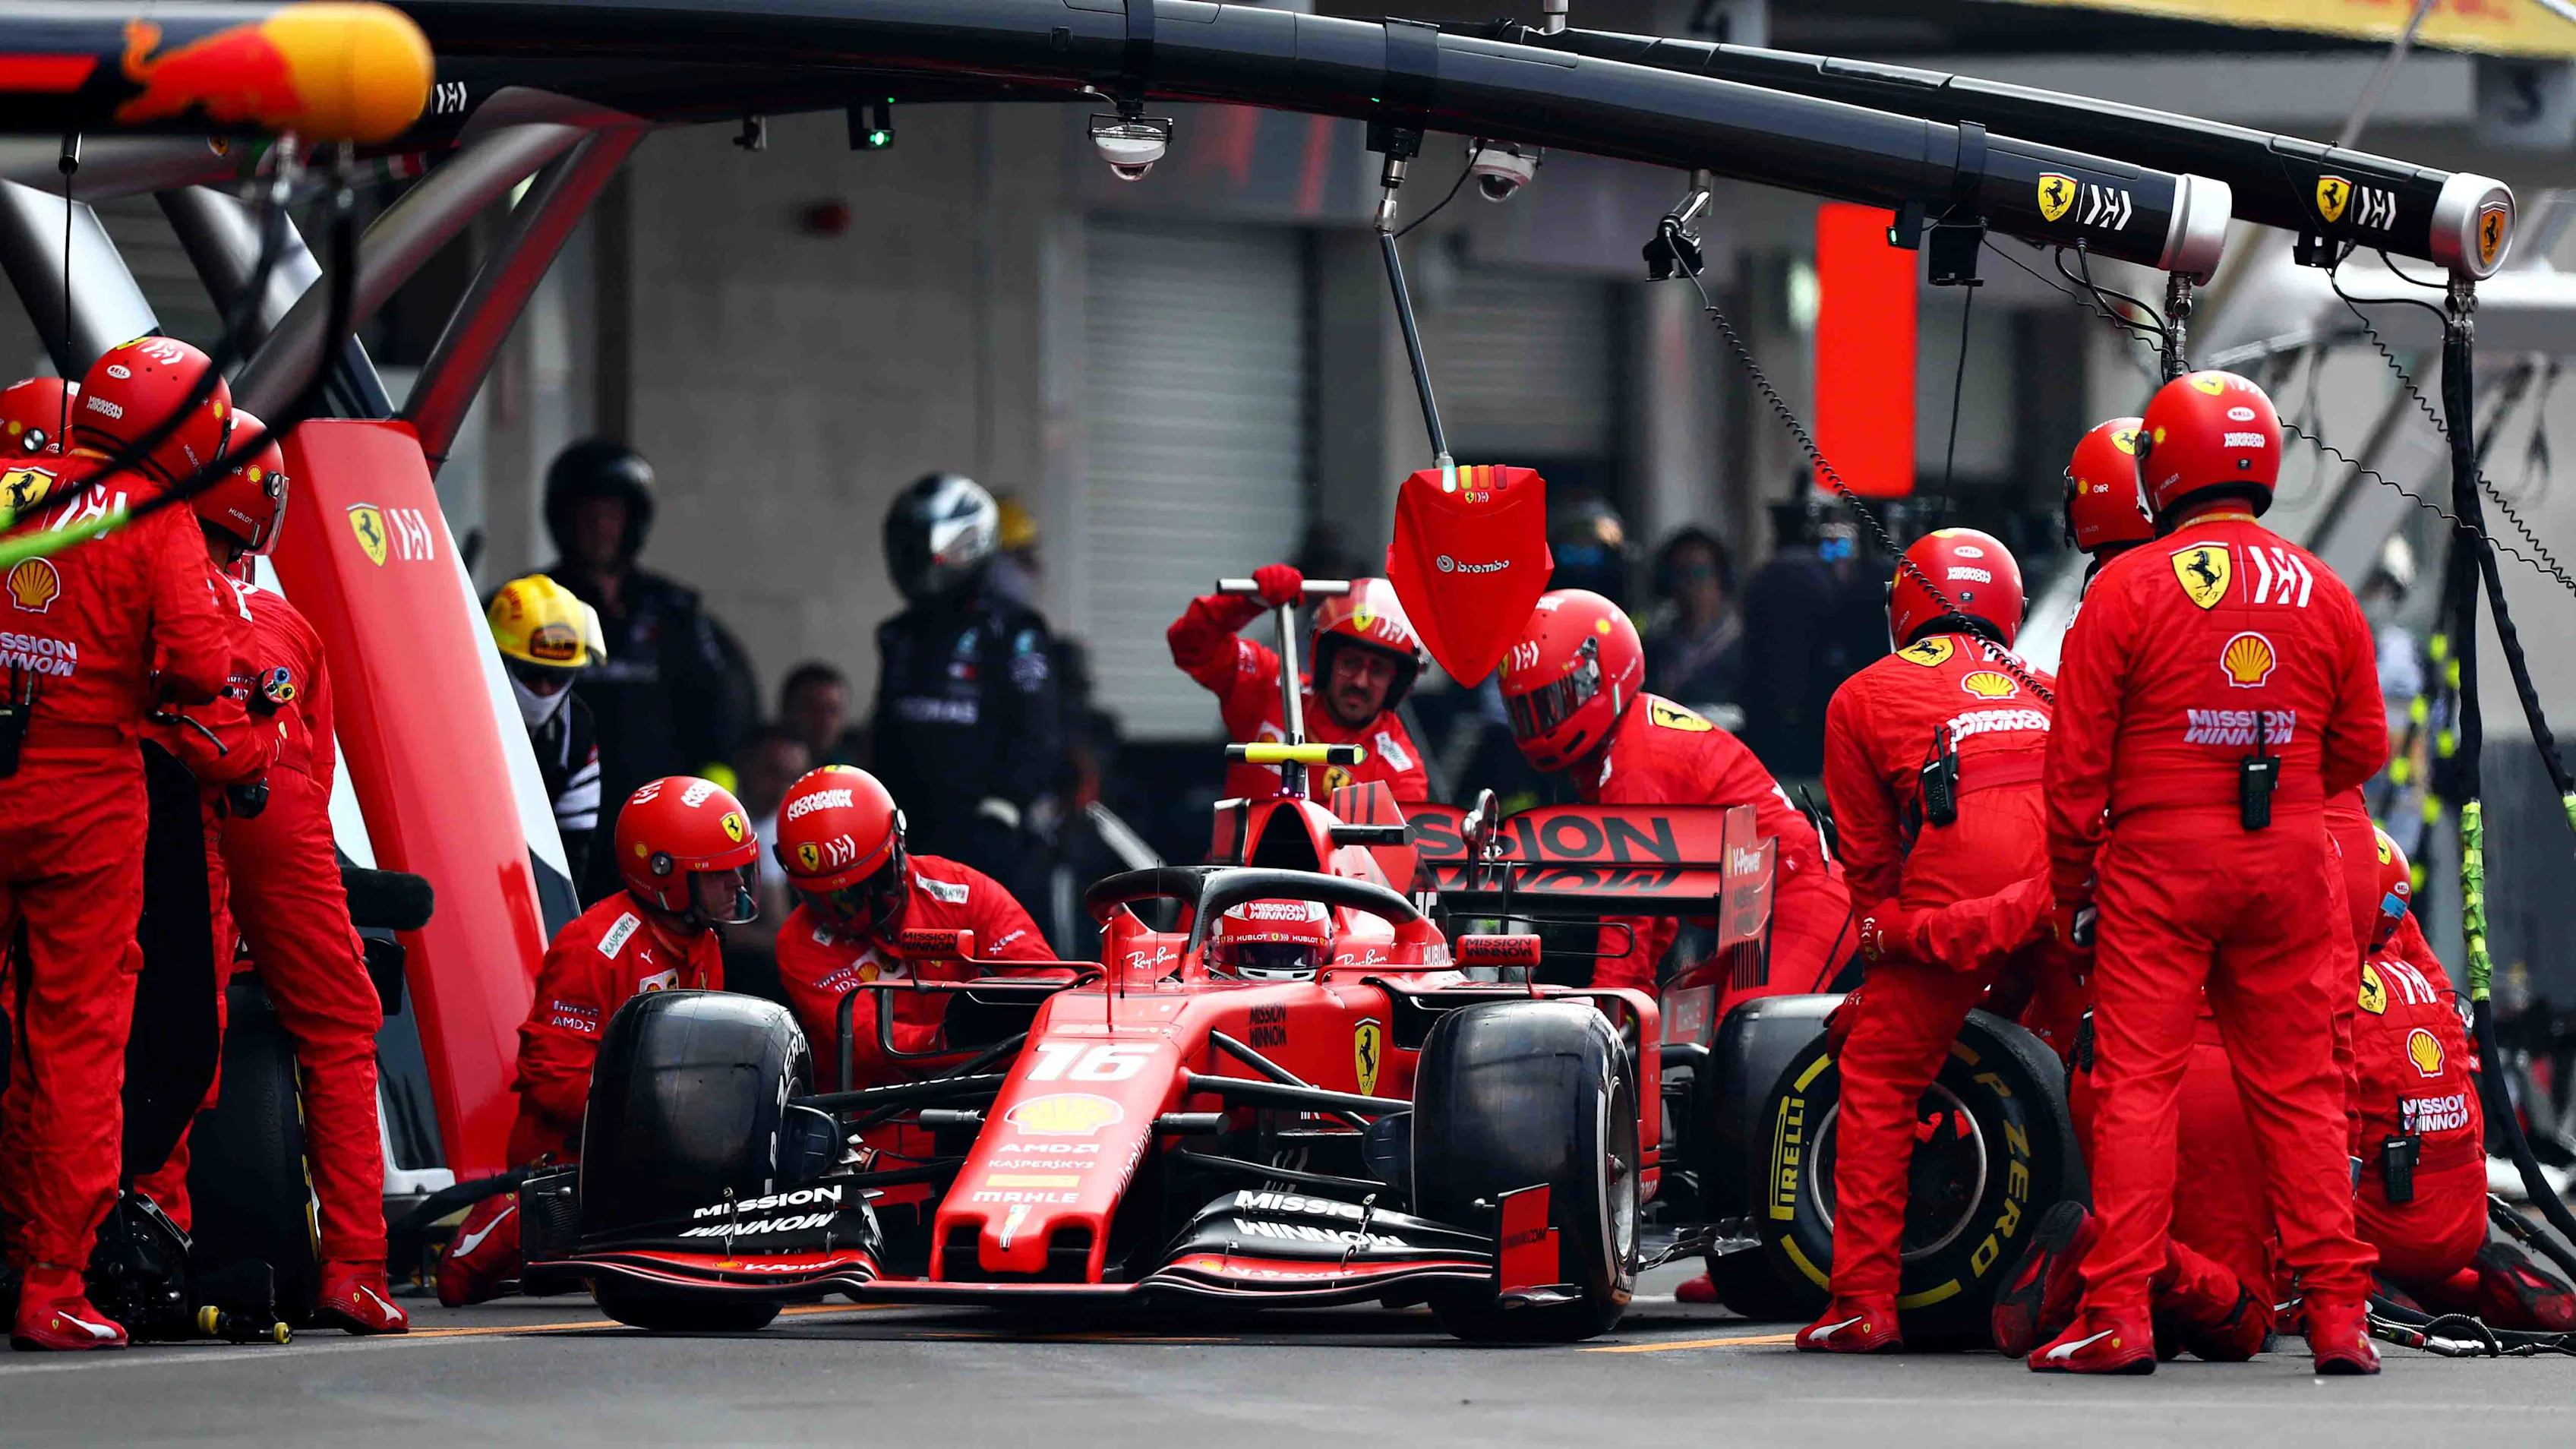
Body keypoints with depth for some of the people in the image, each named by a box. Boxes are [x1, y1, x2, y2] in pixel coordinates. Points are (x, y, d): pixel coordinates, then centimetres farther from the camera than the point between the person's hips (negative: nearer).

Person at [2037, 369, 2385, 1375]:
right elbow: (2362, 750, 12)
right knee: (2299, 1088, 8)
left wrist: (2067, 887, 5)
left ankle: (2119, 1314, -7)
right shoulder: (2323, 595, 5)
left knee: (2138, 1083, -2)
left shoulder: (2128, 590, -6)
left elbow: (2077, 761, -5)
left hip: (2160, 857, -3)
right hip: (2290, 863, 3)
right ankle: (2337, 1310, 7)